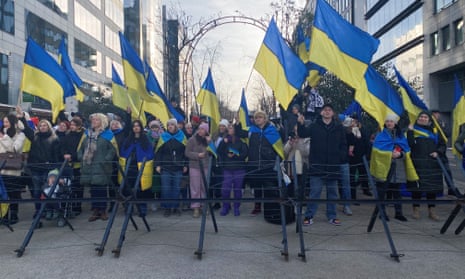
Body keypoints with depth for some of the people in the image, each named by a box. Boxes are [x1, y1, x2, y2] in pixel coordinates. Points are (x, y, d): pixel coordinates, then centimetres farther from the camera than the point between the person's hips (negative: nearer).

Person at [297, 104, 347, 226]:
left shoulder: (338, 127, 7)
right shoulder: (314, 126, 0)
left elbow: (343, 145, 10)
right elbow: (303, 134, -14)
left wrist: (341, 156, -5)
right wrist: (301, 124, -32)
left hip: (333, 166, 3)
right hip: (317, 166, -2)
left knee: (332, 192, 12)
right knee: (314, 192, 0)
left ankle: (332, 216, 25)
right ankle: (309, 216, 9)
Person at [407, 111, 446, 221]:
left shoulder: (434, 131, 14)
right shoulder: (413, 129, 5)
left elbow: (443, 145, 14)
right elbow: (410, 144, -10)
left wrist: (438, 152, -4)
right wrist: (410, 131, -16)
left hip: (432, 163, 3)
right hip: (417, 163, -3)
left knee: (432, 186, 5)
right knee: (417, 186, -2)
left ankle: (432, 211, 15)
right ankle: (416, 209, 10)